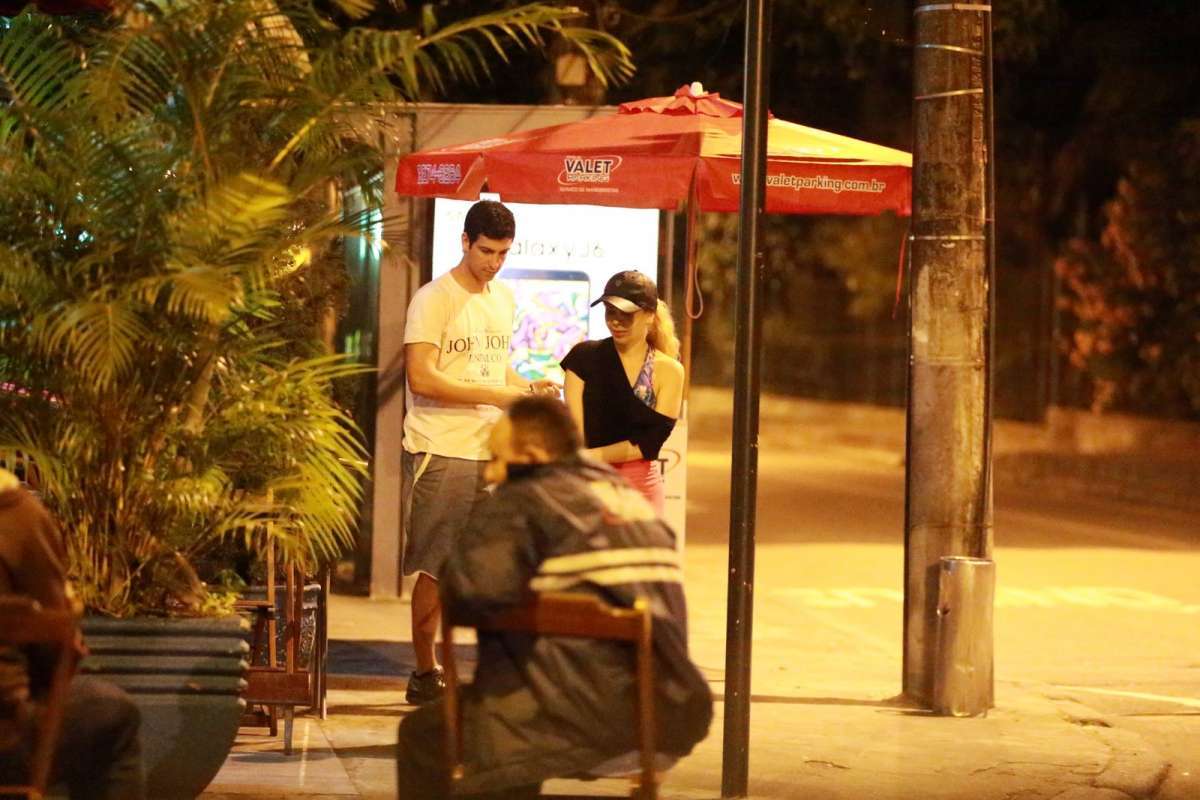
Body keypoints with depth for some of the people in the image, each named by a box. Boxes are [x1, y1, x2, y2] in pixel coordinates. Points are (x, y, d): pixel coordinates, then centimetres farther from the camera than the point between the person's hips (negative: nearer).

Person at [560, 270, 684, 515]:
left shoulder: (668, 371, 4)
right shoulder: (585, 357, 5)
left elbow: (650, 442, -4)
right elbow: (574, 430, -3)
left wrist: (595, 455, -12)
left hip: (640, 485, 1)